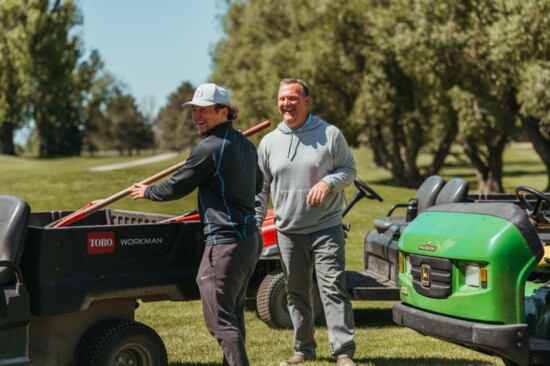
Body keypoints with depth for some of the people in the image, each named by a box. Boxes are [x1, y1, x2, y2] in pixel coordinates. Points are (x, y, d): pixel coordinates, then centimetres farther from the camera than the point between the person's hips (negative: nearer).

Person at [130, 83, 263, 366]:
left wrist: (147, 192, 12)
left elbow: (176, 188, -7)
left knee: (219, 317, -6)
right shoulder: (245, 144, 13)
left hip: (225, 242, -10)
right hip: (251, 238, 10)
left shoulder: (210, 147, -15)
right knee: (234, 313, 18)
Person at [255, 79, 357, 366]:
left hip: (326, 228, -3)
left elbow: (349, 169, 4)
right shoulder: (269, 142, 7)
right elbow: (261, 189, 12)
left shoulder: (330, 135, -2)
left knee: (333, 289, -8)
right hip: (288, 232, 4)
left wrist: (328, 182, -16)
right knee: (296, 294, 12)